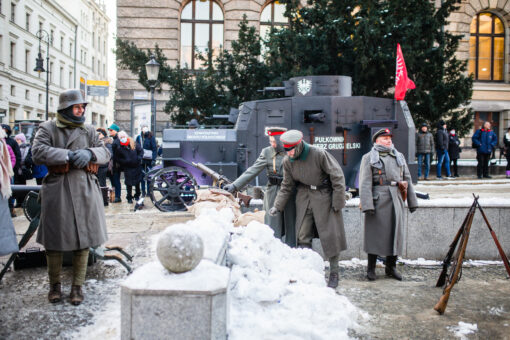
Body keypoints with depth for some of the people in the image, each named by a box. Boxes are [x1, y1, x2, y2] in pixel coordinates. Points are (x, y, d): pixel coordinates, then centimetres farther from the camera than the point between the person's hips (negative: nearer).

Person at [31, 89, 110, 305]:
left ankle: (77, 286, 17)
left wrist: (89, 153, -14)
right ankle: (55, 284, 25)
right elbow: (37, 153, -11)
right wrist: (69, 155, -17)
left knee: (83, 239, 4)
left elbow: (105, 153, 7)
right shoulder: (48, 128, 3)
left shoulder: (88, 131, 12)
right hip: (57, 190, -2)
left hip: (84, 191, 2)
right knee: (54, 240, 6)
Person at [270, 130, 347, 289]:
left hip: (324, 197, -4)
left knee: (330, 235, 0)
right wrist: (278, 206, 0)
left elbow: (338, 177, -12)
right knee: (303, 236, 3)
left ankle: (334, 273, 13)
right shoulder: (288, 161, -4)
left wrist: (338, 202, -12)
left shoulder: (319, 154, -19)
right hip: (304, 198, 4)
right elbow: (287, 186, 8)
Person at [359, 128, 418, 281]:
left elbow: (407, 179, 18)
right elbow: (365, 183, -7)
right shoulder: (368, 158, 1)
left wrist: (412, 201, 13)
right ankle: (371, 268, 12)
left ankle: (391, 267, 22)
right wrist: (367, 205, -16)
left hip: (396, 200, 5)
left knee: (396, 232, 8)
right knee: (375, 234, 0)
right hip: (378, 200, -5)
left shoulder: (399, 156, 17)